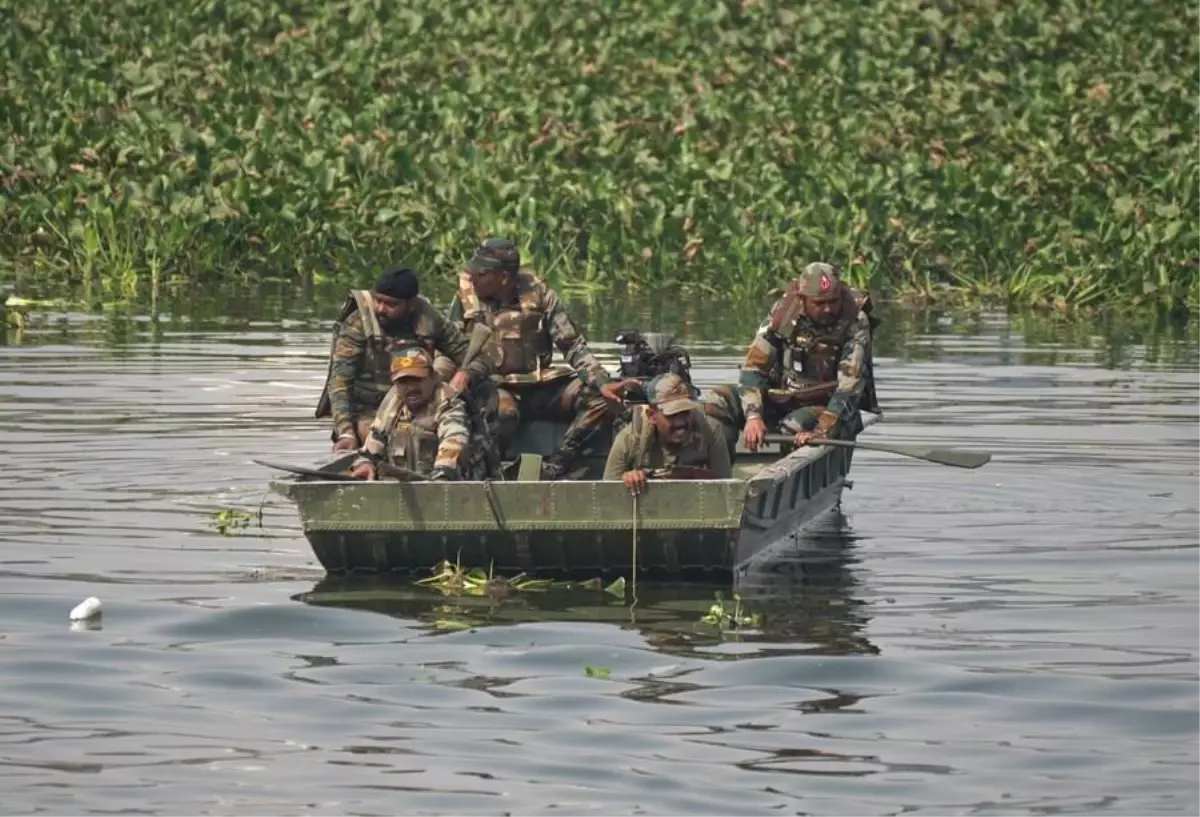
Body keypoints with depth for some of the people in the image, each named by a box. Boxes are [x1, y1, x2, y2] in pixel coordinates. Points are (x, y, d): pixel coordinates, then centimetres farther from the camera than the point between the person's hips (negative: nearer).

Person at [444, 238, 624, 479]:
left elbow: (573, 345, 2)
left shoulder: (537, 293, 0)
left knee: (602, 400, -19)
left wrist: (602, 383, -11)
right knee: (504, 412, -39)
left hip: (540, 388, 3)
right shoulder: (466, 296, 0)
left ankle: (551, 471, -23)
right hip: (493, 386, -3)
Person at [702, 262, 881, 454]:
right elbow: (754, 365, -8)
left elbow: (850, 385, -25)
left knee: (796, 425, -38)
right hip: (781, 398, 4)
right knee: (718, 401, -15)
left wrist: (822, 431, -37)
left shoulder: (855, 323, -18)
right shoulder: (784, 311, -8)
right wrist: (753, 415, -25)